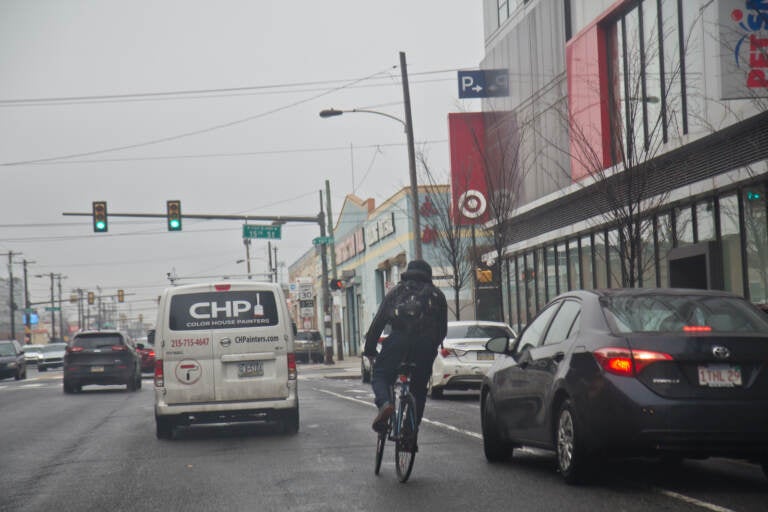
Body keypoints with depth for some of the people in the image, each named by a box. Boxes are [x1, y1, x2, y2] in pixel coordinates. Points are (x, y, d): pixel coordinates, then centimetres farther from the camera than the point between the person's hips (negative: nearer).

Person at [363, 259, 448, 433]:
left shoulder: (396, 291, 22)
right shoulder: (437, 295, 26)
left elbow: (378, 322, 16)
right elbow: (442, 329, 22)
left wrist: (369, 350, 21)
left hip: (399, 340, -2)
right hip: (426, 345, 2)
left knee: (380, 375, 11)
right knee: (419, 389, 14)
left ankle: (385, 403, -21)